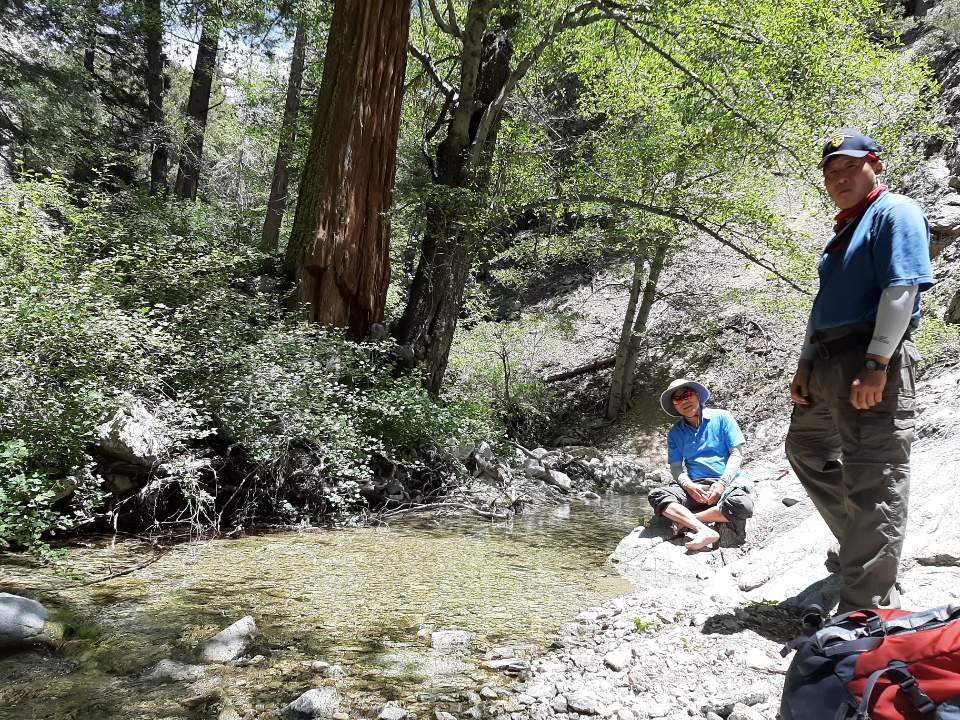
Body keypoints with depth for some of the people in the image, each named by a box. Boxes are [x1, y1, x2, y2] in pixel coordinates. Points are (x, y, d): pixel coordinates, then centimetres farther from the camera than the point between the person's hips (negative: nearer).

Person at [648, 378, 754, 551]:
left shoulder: (721, 417, 5)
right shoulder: (675, 432, 13)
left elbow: (737, 454, 0)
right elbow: (676, 467, 8)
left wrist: (721, 483, -14)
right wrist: (689, 486, -15)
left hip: (726, 484, -2)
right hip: (695, 487, 2)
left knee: (743, 505, -36)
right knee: (656, 495, -25)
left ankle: (684, 519, -21)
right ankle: (703, 530, -36)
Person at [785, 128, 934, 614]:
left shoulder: (895, 211, -4)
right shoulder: (843, 232, 22)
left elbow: (901, 290, -17)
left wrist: (875, 364, -25)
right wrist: (805, 365, 17)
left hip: (872, 361, -10)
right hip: (828, 362, 10)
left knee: (872, 482, -9)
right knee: (805, 447, 23)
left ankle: (866, 608, -5)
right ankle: (861, 542, 36)